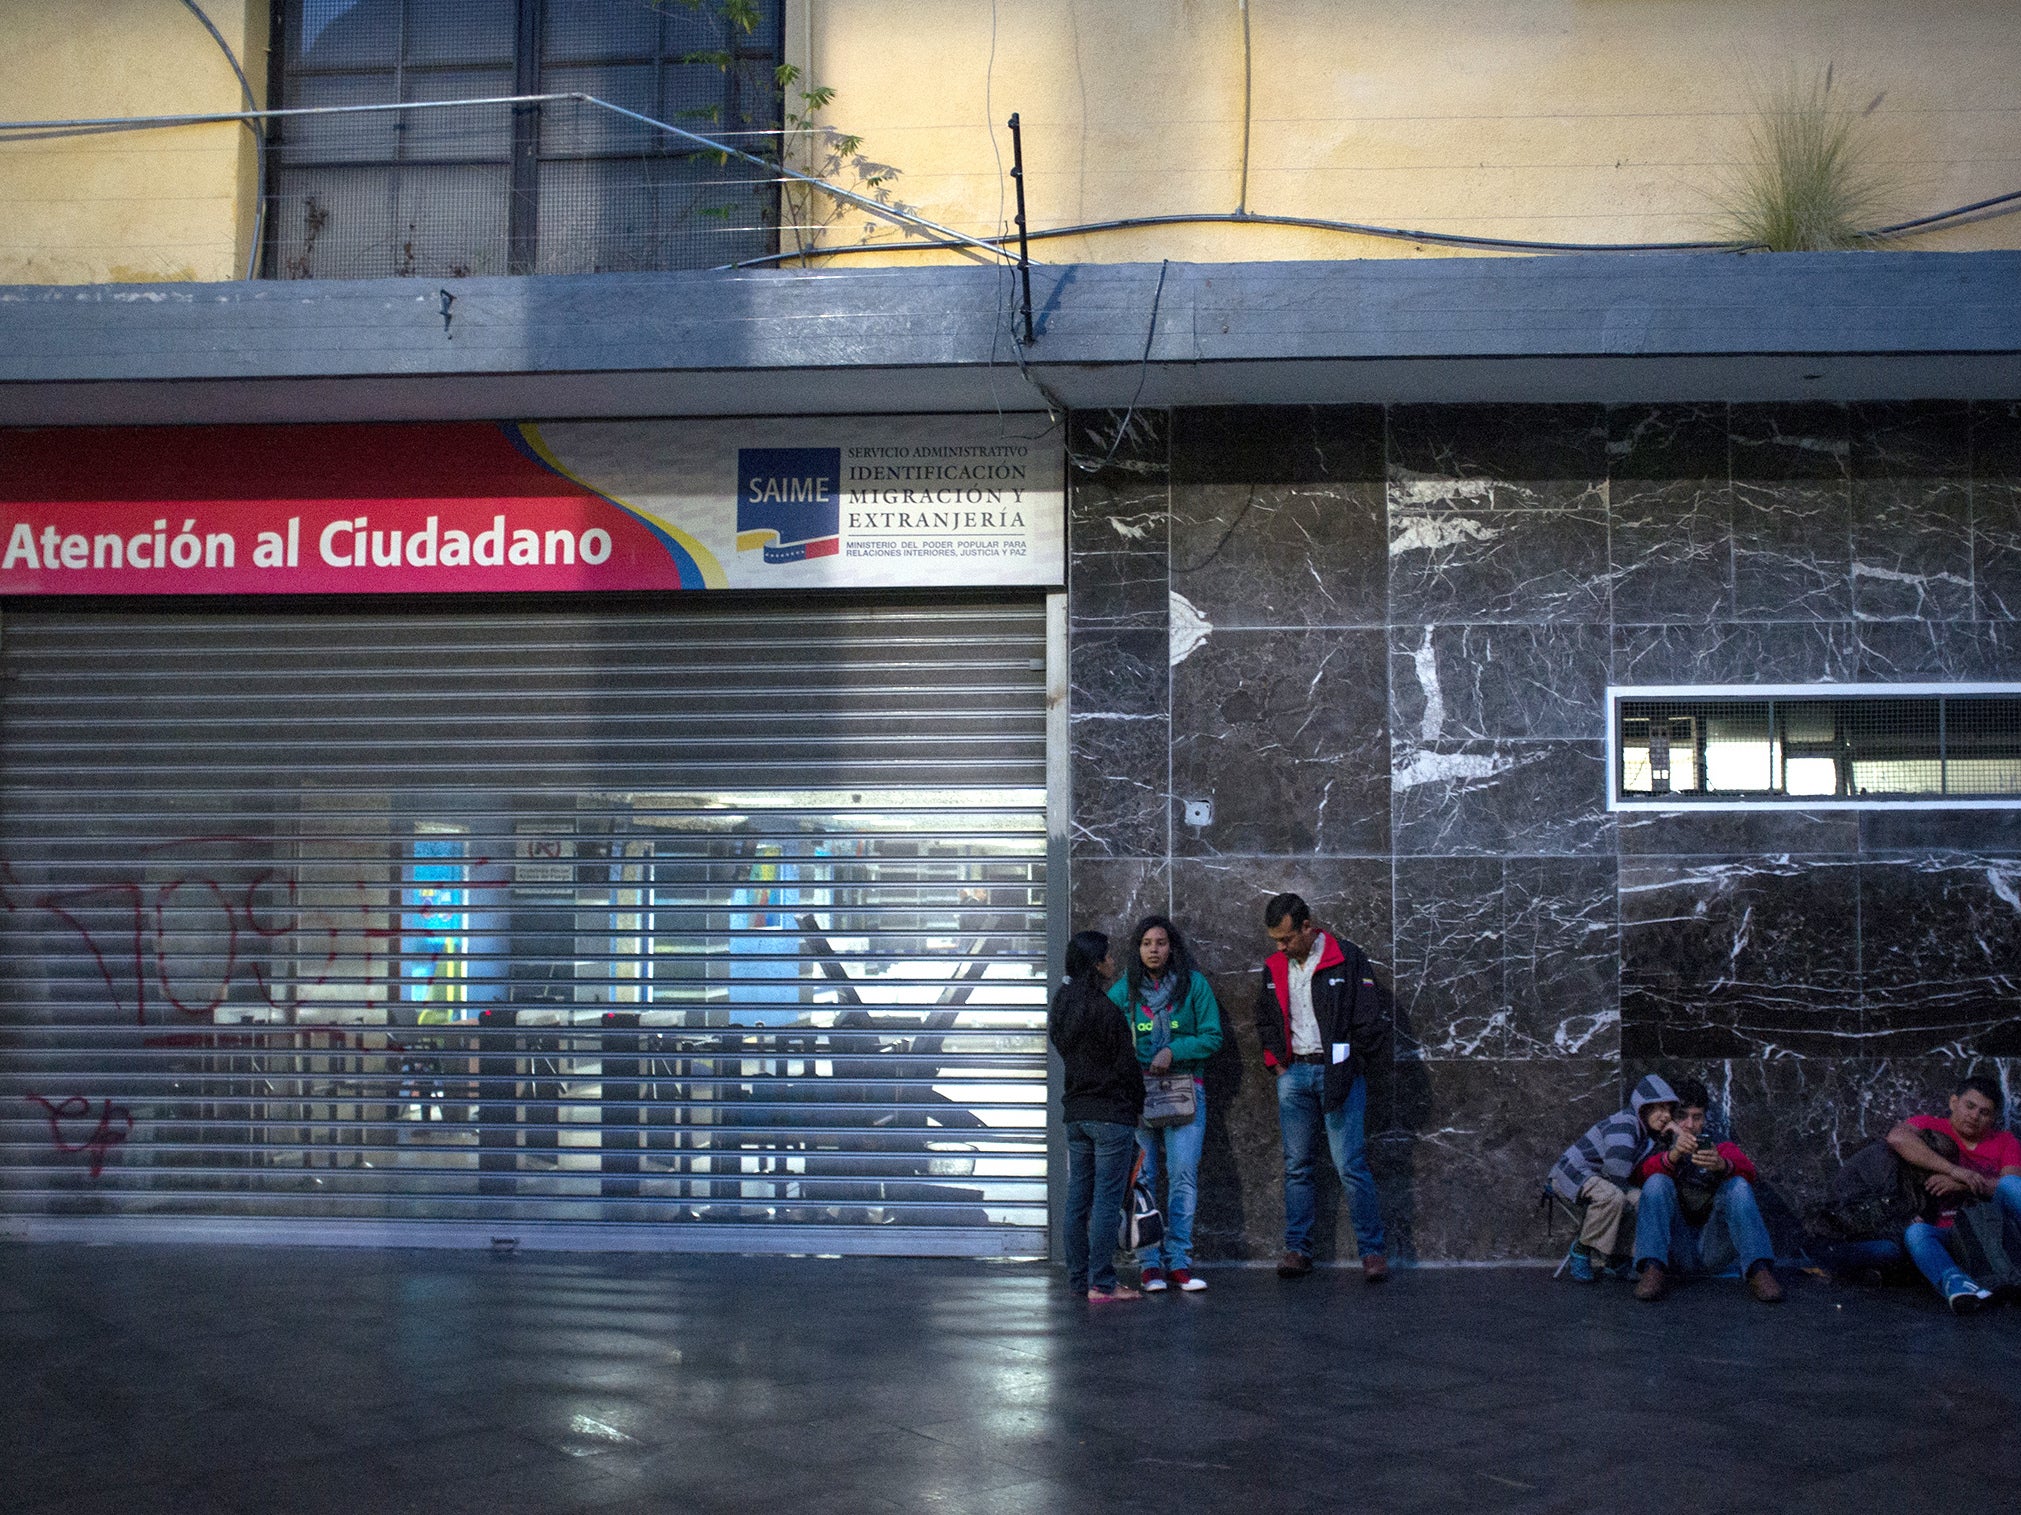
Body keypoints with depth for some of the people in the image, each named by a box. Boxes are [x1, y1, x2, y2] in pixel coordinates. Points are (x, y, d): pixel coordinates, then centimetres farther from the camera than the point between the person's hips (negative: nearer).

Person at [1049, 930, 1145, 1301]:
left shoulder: (1063, 1005, 9)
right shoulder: (1106, 1010, -16)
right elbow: (1126, 1064, -12)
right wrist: (1136, 1106, 2)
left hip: (1076, 1113, 8)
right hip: (1112, 1114, -8)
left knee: (1078, 1199, 12)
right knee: (1107, 1201, -5)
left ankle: (1078, 1277, 18)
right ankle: (1102, 1284, -3)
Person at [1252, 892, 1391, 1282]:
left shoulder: (1348, 959, -6)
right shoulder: (1274, 967, 11)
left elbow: (1369, 1020, -5)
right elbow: (1265, 1019, 25)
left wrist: (1351, 1068, -5)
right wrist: (1277, 1061, 12)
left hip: (1338, 1074, -5)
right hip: (1294, 1074, 5)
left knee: (1351, 1166, -7)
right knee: (1297, 1166, 7)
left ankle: (1372, 1250, -1)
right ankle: (1297, 1249, 12)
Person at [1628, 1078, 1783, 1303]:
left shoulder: (1721, 1148, 23)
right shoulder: (1659, 1152, 20)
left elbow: (1747, 1170, -2)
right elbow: (1644, 1171, -7)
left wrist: (1722, 1165, -27)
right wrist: (1673, 1155, -29)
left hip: (1714, 1250, 1)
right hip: (1677, 1249, -1)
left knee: (1738, 1185, -21)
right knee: (1657, 1182, -22)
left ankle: (1759, 1270, -34)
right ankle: (1653, 1270, -34)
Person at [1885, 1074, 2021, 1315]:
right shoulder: (1929, 1126, 13)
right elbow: (1897, 1138, -13)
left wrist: (1963, 1184, -14)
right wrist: (1954, 1170, -18)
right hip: (1947, 1237, -1)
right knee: (1915, 1232, -33)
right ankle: (1955, 1284, -60)